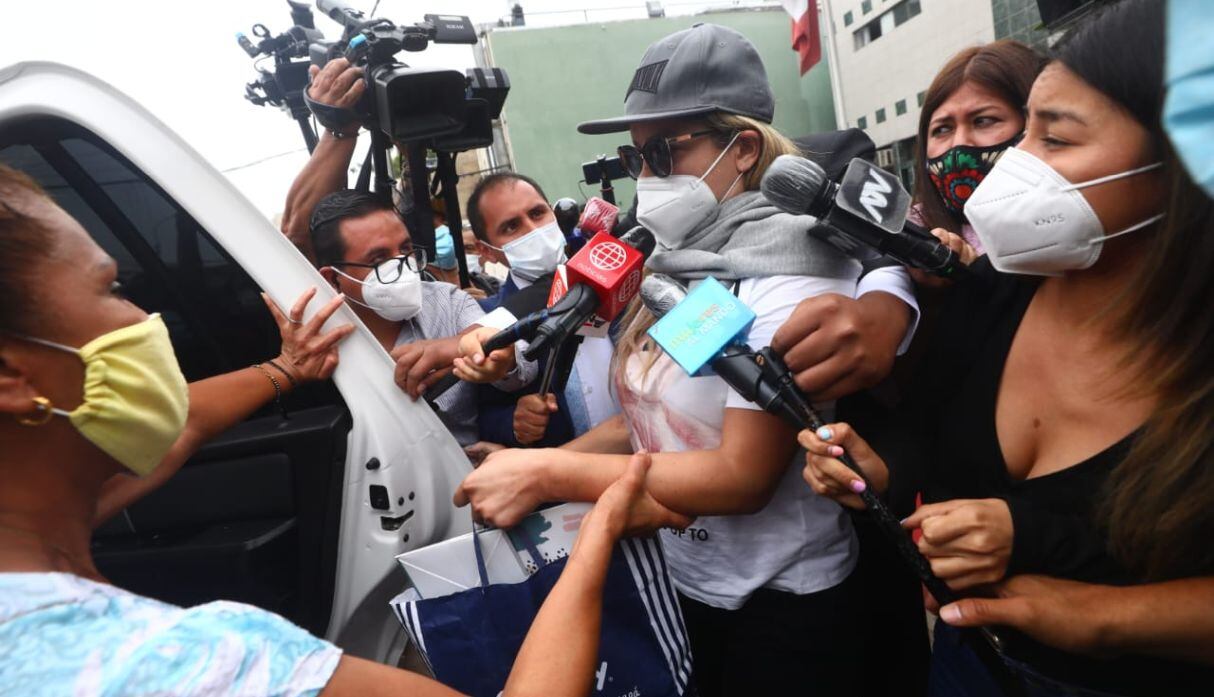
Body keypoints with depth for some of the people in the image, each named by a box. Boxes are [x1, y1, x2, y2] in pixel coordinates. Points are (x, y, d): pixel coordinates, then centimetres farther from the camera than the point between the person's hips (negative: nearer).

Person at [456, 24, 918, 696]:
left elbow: (743, 475, -25)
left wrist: (548, 474, -25)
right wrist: (535, 468, -9)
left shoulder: (788, 277, -21)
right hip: (682, 582, 7)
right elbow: (651, 411, 4)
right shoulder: (679, 265, 1)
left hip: (780, 603, -6)